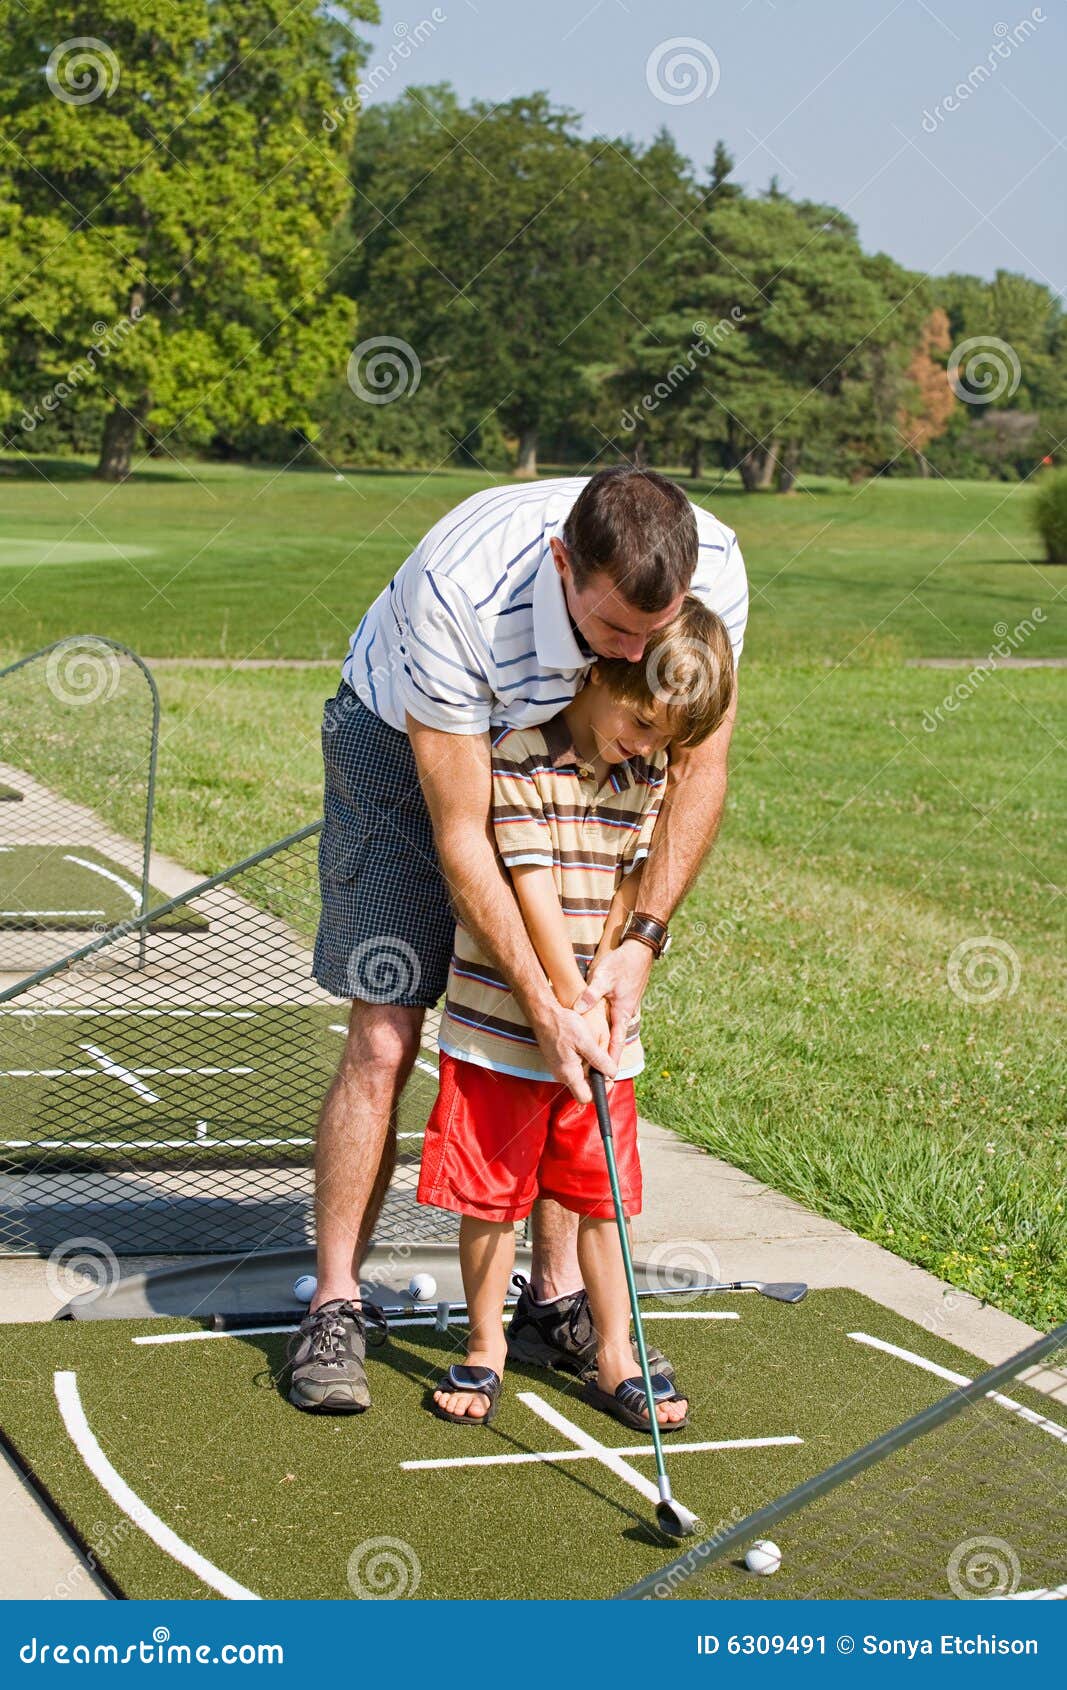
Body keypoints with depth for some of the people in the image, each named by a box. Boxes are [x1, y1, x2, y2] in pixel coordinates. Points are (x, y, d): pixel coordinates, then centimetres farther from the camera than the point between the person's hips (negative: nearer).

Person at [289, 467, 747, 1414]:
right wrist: (541, 1004, -33)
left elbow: (701, 767, -15)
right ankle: (335, 1311, 3)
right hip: (403, 742, -4)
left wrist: (643, 943, -22)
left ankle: (558, 1300, 13)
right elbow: (459, 837, -33)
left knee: (582, 1036, -1)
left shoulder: (710, 566, -29)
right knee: (383, 1042, -9)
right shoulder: (458, 593, -41)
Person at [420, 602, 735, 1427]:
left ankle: (615, 1359, 21)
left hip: (604, 1028, 5)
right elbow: (534, 886, -19)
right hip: (501, 1026, -4)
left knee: (603, 1196, 10)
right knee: (492, 1192, 6)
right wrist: (571, 1004, -20)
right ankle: (484, 1350, 22)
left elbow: (632, 887, 3)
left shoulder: (650, 771, 3)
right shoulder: (521, 755, -16)